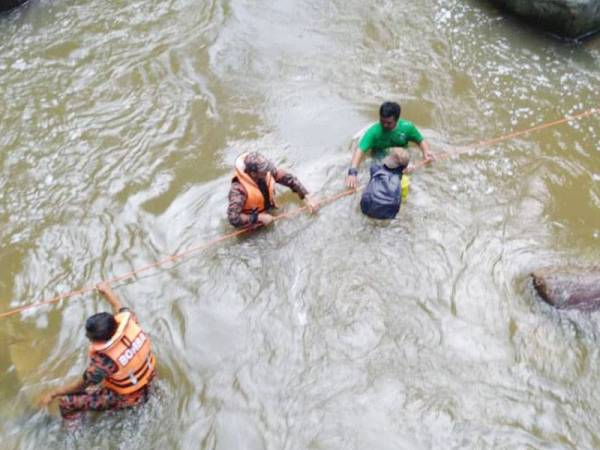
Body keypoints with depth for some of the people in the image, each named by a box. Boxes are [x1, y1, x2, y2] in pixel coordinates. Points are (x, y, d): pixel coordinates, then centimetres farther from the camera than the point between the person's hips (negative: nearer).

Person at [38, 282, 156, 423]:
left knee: (67, 402, -6)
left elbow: (83, 384, -20)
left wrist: (52, 394, -7)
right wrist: (107, 291, 15)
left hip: (127, 397, -6)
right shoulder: (128, 320, -26)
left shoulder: (104, 361, -37)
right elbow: (120, 309, -1)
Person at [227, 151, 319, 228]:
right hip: (252, 225, -5)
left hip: (268, 213, 5)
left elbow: (289, 179, -7)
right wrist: (259, 217, -33)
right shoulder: (239, 189, -35)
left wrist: (307, 197, -15)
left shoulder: (267, 171, -19)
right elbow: (233, 218, -41)